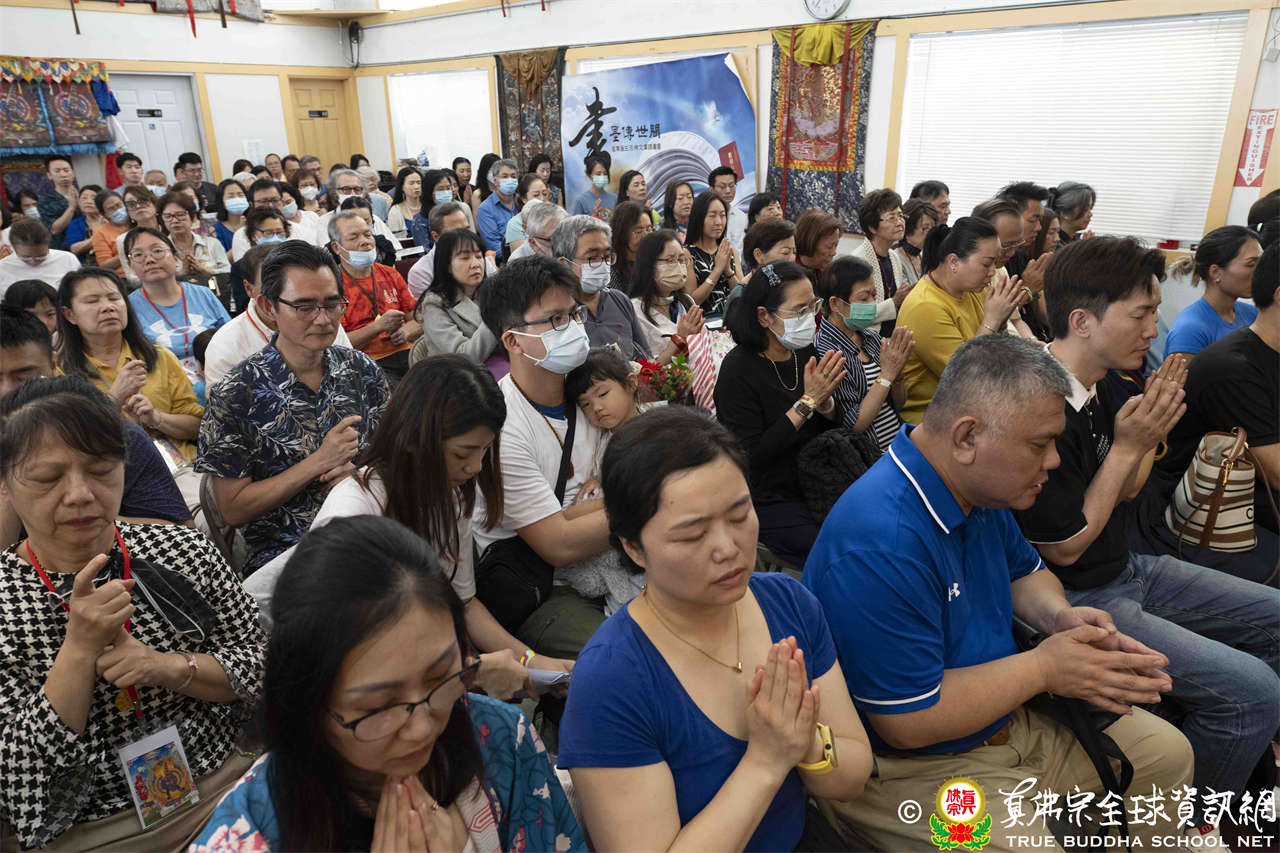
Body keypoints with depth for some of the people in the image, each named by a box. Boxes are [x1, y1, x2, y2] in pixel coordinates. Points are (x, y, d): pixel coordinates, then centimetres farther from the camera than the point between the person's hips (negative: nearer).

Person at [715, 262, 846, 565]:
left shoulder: (805, 353, 4)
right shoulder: (738, 369, -16)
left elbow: (836, 428, 10)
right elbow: (752, 455, -20)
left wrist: (825, 400, -13)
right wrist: (807, 402, -21)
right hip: (770, 503, -6)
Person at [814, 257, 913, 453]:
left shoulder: (872, 337, 7)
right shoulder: (823, 353, -15)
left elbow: (898, 403, 14)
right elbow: (852, 426, -16)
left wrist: (897, 372, -6)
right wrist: (886, 374, -15)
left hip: (899, 446, 7)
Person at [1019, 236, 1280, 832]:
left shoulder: (1098, 389, 0)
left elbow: (1123, 494, 11)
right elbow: (1066, 547, -19)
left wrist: (1152, 432, -8)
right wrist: (1126, 445, -18)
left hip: (1127, 569, 10)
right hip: (1076, 599, -10)